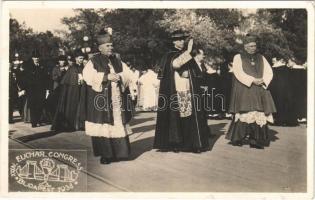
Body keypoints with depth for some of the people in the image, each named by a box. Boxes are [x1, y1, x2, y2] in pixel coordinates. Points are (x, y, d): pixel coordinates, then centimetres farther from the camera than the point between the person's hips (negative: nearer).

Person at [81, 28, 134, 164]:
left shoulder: (117, 60, 14)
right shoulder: (94, 61, 1)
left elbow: (128, 74, 9)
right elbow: (88, 76, -14)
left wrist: (119, 76, -12)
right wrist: (107, 77, -18)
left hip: (117, 98, 4)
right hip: (101, 99, -4)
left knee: (118, 125, 3)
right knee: (103, 126, -4)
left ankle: (120, 152, 12)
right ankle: (105, 154, 5)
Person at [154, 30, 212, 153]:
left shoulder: (187, 55, 16)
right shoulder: (169, 55, 2)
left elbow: (197, 73, 18)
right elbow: (175, 63, -21)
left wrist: (188, 73, 0)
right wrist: (187, 52, -22)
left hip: (188, 92, 4)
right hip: (174, 92, -4)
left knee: (190, 117, -1)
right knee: (175, 117, -4)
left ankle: (191, 143, 5)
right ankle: (175, 143, 5)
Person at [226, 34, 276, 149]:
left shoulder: (261, 58, 17)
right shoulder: (238, 57, 4)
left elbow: (269, 72, 9)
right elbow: (239, 73, -9)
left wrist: (262, 80, -11)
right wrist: (253, 80, -18)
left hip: (259, 91, 4)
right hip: (243, 91, -3)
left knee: (259, 114, -5)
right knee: (244, 113, -9)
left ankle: (257, 140, -1)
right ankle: (238, 138, 2)